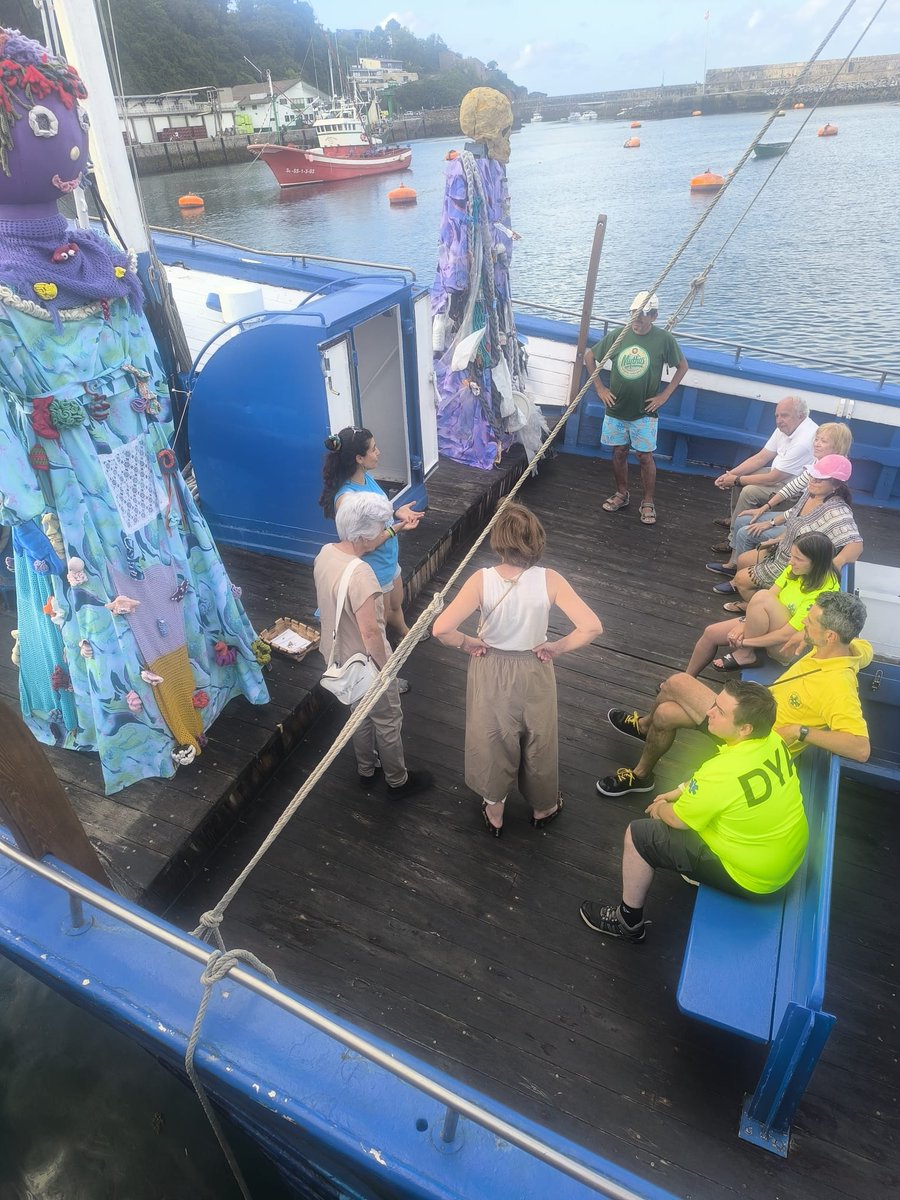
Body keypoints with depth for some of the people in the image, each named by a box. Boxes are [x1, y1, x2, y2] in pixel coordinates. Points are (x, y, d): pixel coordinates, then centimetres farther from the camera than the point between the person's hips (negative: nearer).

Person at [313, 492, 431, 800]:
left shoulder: (326, 553, -8)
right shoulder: (360, 573, -35)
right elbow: (370, 631, -31)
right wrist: (385, 666, -17)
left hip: (339, 656, 8)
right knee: (388, 721, 15)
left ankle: (366, 769, 49)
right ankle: (398, 781, 36)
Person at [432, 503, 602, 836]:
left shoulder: (481, 580, -23)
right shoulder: (549, 580, -22)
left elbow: (441, 629, -28)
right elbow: (592, 627, -26)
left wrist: (469, 643, -9)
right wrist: (556, 647, -10)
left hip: (491, 673, 0)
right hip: (534, 673, 0)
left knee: (493, 739, 23)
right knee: (538, 740, 25)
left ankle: (494, 813, 45)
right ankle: (542, 808, 49)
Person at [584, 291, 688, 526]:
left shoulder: (663, 339, -8)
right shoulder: (617, 335, -4)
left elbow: (683, 366, 3)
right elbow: (589, 356, 7)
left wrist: (664, 395, -4)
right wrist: (599, 387, 2)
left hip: (644, 412, -2)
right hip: (615, 409, 2)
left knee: (645, 456, 1)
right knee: (619, 452, 12)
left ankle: (648, 503, 14)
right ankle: (621, 494, 30)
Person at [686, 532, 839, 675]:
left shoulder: (824, 592, -27)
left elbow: (786, 634, -27)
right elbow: (772, 593, -2)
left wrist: (744, 642, -20)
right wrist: (744, 623, -15)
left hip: (790, 649, -7)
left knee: (762, 597, -32)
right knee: (710, 633, -3)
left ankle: (745, 655, -12)